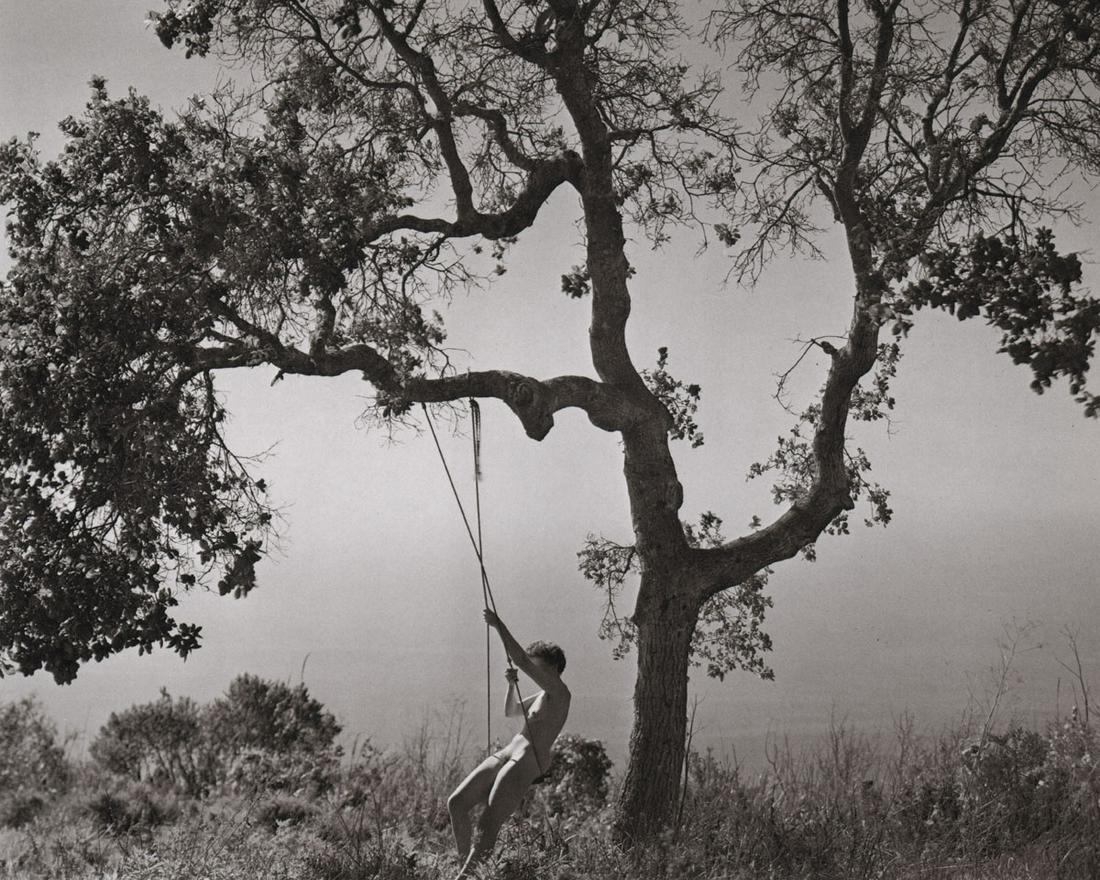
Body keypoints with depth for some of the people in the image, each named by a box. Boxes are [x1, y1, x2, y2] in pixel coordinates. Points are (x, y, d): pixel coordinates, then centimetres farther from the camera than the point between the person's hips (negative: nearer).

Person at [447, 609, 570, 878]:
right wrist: (512, 684, 18)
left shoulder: (558, 692, -5)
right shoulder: (543, 696, 24)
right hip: (506, 755, 10)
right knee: (456, 803, -2)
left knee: (487, 825, -18)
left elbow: (521, 660, -15)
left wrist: (499, 626, -11)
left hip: (528, 762, -10)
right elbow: (510, 712, 38)